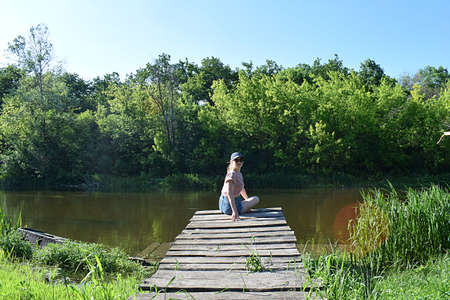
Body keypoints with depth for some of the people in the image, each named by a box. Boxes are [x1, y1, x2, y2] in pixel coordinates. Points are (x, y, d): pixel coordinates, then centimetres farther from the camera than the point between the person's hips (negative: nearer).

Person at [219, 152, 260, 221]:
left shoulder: (239, 174, 8)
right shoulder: (232, 174, -21)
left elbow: (241, 189, 24)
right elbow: (229, 193, -30)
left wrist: (248, 200, 33)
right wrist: (234, 211, -35)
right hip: (229, 205, -10)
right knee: (256, 199, 4)